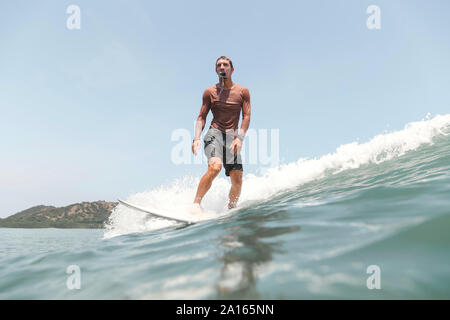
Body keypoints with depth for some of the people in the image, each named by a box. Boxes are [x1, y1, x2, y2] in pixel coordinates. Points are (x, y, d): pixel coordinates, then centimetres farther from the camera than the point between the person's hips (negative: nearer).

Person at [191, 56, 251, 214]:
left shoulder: (243, 91, 9)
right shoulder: (210, 92, 8)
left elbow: (246, 117, 3)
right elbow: (201, 117, 7)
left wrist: (240, 137, -12)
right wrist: (197, 138, -8)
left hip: (232, 137, 2)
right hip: (214, 134, -2)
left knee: (237, 180, -7)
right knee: (215, 166, -31)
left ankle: (230, 210, 14)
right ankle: (196, 204, -23)